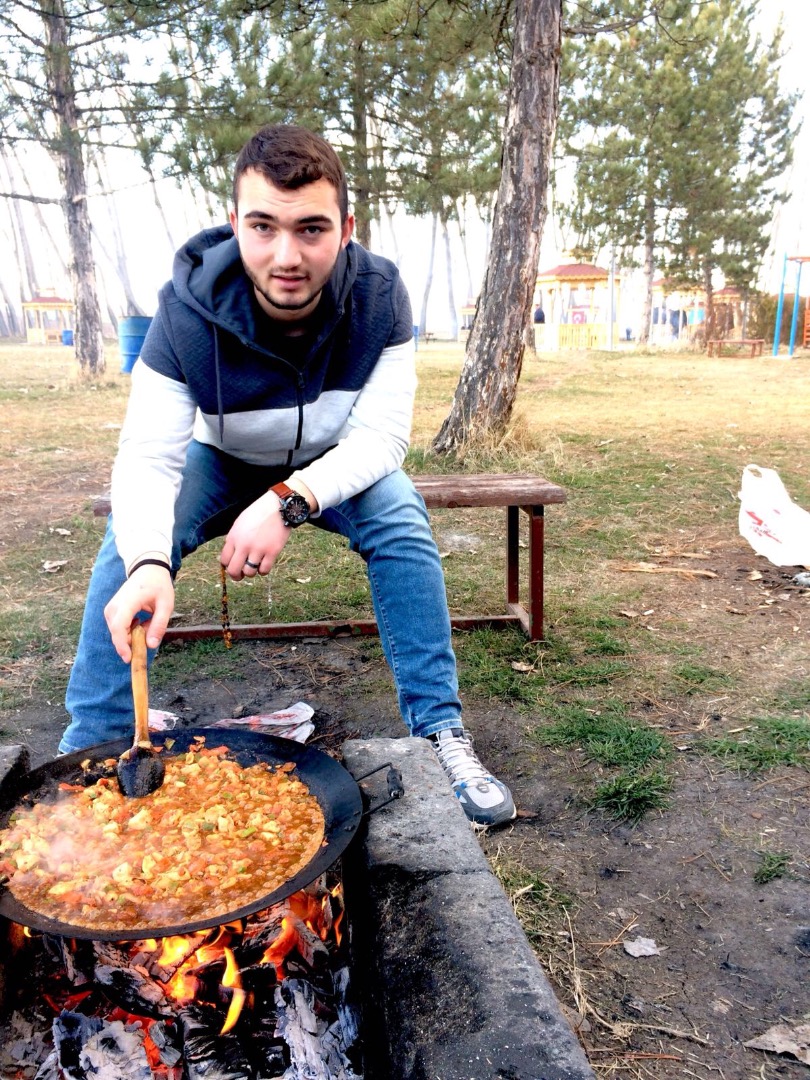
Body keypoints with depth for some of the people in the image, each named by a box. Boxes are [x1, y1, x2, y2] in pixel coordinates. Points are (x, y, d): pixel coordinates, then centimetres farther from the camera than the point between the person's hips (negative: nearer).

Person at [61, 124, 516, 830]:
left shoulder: (379, 297, -25)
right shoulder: (187, 309, -27)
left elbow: (381, 436, -27)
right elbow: (148, 456, -32)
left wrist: (288, 501, -43)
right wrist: (148, 562, -53)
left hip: (338, 465, 0)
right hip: (223, 462, 0)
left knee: (402, 521, -29)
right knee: (129, 542, -24)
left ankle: (439, 731, -16)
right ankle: (93, 747, -9)